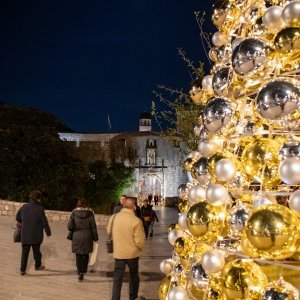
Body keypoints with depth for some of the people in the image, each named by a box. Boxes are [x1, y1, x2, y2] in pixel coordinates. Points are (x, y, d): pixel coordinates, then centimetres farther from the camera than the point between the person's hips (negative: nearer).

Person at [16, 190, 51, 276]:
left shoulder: (24, 207, -3)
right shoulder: (40, 209, -17)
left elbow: (17, 218, 12)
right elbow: (45, 223, -13)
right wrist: (48, 232, 1)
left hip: (25, 235, 3)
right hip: (36, 235, -3)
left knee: (24, 252, 10)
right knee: (36, 251, 17)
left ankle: (22, 269, 10)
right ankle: (38, 266, 35)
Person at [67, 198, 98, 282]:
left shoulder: (74, 213, -6)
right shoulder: (90, 213, -6)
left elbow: (69, 226, -10)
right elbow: (93, 227, -3)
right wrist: (95, 238, 6)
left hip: (77, 238, 0)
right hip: (87, 237, 1)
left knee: (78, 256, 7)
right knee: (86, 254, 20)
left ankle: (80, 273, 5)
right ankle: (84, 269, 26)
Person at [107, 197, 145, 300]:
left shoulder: (113, 217, -8)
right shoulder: (136, 221, -20)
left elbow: (108, 231, 9)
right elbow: (139, 241, -18)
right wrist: (140, 248, 3)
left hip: (118, 252, 2)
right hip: (132, 253, -2)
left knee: (117, 278, 10)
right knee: (134, 276, 20)